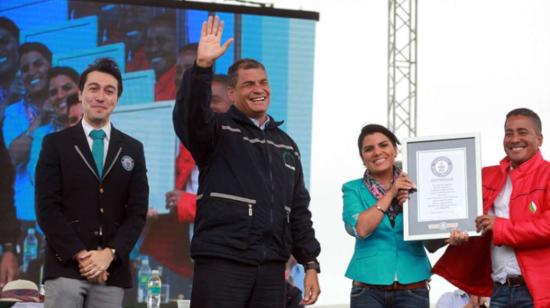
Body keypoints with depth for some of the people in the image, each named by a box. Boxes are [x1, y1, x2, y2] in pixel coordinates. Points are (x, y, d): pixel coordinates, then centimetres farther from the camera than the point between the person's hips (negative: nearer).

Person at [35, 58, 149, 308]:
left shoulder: (133, 150, 13)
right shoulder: (55, 144, 6)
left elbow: (137, 211, 7)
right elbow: (46, 207, -2)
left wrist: (109, 254, -8)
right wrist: (81, 255, -11)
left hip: (112, 271, 2)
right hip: (66, 267, -2)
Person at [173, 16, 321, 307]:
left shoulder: (286, 145, 21)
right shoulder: (218, 130, 5)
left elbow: (299, 210, 21)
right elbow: (188, 117, -19)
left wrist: (310, 264, 14)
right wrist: (202, 66, -31)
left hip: (271, 267, 5)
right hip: (221, 262, -5)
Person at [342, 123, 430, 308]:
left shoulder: (412, 186, 9)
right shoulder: (354, 189, 6)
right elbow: (359, 229, -11)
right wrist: (390, 193, -9)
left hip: (412, 289, 1)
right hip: (368, 290, -1)